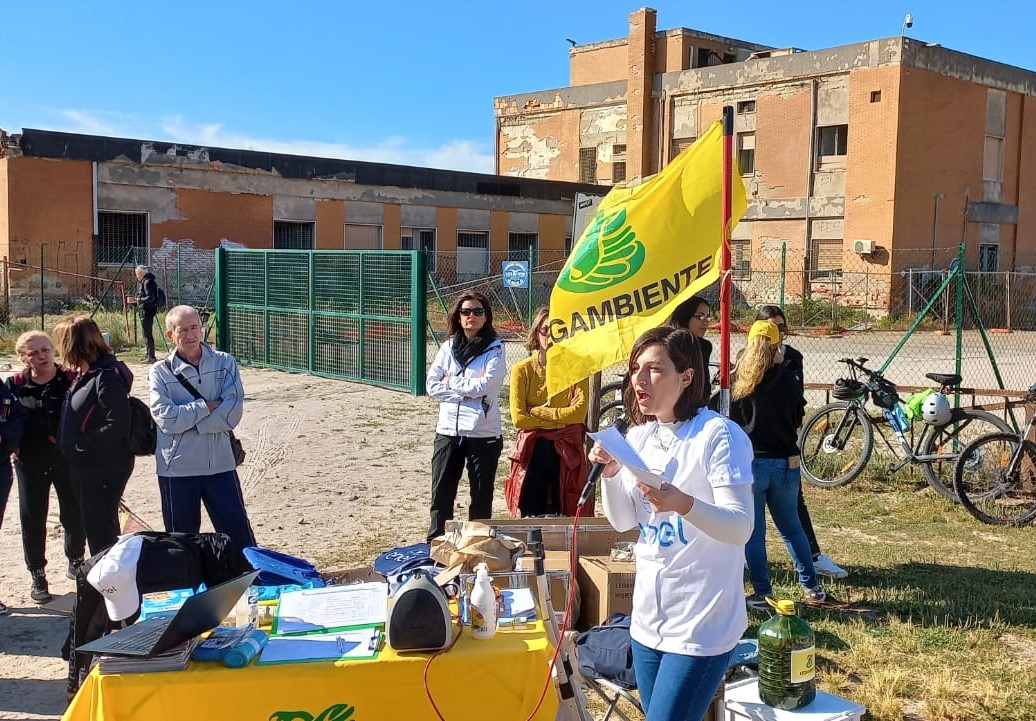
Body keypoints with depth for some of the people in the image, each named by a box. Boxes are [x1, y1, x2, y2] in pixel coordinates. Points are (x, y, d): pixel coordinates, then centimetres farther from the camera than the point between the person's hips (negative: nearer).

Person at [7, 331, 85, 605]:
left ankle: (76, 561, 33)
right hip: (30, 463, 1)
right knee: (32, 519, 7)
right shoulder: (15, 384, -2)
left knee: (74, 514, 9)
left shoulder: (70, 380, -7)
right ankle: (38, 575, 20)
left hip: (68, 460, -1)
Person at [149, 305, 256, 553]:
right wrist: (207, 406, -10)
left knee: (238, 531, 5)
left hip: (220, 464, 0)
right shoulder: (160, 372, 0)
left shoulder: (225, 363, 1)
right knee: (181, 537, 13)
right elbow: (167, 419, -13)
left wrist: (187, 420, -12)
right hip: (177, 468, 0)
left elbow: (232, 413, -10)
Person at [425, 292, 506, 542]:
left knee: (481, 494, 6)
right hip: (448, 429, 3)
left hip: (483, 433, -3)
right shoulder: (448, 347, 9)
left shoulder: (495, 349, -2)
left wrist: (452, 382, -3)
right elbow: (432, 385, 0)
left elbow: (485, 386, -14)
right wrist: (468, 391, -10)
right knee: (441, 493, 5)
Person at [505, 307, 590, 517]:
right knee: (531, 518, 3)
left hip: (568, 452, 0)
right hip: (532, 451, 0)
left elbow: (579, 412, -8)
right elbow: (518, 418, -8)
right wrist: (561, 419, -8)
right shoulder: (522, 370, 2)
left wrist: (538, 412, -9)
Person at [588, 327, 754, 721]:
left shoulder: (719, 435, -15)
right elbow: (623, 523, 7)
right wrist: (610, 474, -11)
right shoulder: (638, 437, 6)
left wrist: (684, 504, -38)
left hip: (701, 625, -7)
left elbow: (741, 527, -20)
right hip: (648, 617, 7)